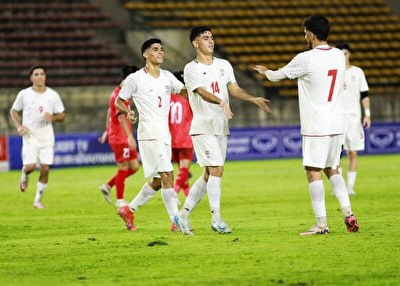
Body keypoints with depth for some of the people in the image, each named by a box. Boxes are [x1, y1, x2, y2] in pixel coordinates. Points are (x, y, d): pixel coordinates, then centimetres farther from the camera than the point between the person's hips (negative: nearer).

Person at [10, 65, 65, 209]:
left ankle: (38, 199, 11)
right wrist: (19, 126, -5)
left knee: (45, 169, -5)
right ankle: (25, 175, 22)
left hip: (46, 137, 1)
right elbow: (13, 111, 11)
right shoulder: (24, 94, -2)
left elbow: (62, 116, 6)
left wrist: (53, 117, -16)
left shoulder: (53, 95, 0)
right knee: (30, 166, -16)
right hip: (30, 136, -1)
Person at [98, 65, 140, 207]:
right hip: (120, 138, -10)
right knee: (123, 168, -3)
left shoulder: (119, 93, 15)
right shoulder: (119, 95, -17)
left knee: (134, 166, 8)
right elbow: (121, 117, -28)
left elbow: (110, 111, 25)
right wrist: (130, 136, -36)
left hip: (125, 138, 10)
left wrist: (107, 132, 30)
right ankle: (120, 200, 5)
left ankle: (108, 186, 16)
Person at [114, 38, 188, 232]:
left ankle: (129, 210, 26)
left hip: (165, 134, 7)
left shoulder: (167, 77, 13)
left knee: (158, 181, 11)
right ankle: (176, 219, -15)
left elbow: (185, 92, 11)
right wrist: (128, 112, -16)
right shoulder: (135, 79, -4)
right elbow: (119, 101, 4)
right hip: (149, 133, -7)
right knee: (167, 174, -16)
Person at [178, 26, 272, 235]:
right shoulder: (191, 69, -7)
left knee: (209, 174, 8)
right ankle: (216, 219, -9)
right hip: (203, 127, -7)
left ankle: (185, 212, 19)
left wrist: (253, 99, -13)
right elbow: (203, 93, -21)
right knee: (216, 169, -14)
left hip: (221, 127, 7)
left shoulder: (224, 65, 12)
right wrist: (221, 102, -40)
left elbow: (234, 89, 5)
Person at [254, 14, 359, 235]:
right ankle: (348, 214, 6)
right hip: (336, 125, 7)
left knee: (313, 171, -2)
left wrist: (264, 71, 25)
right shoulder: (339, 56, 6)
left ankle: (321, 224, -5)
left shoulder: (306, 59, -13)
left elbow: (277, 76, 1)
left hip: (316, 126, -7)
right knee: (332, 169, 17)